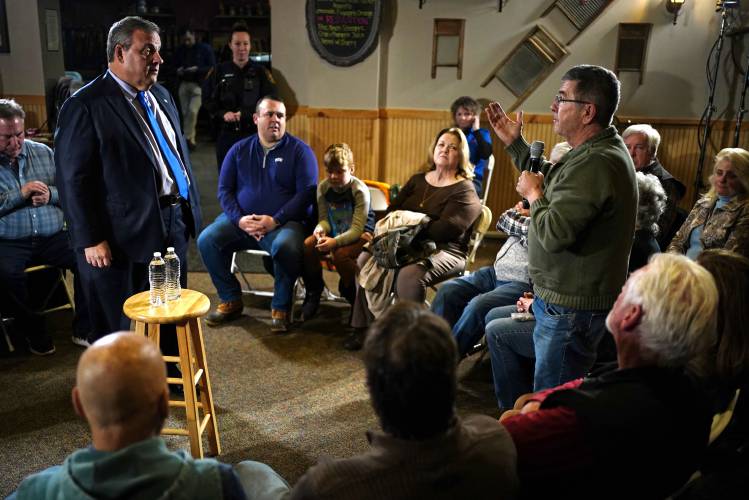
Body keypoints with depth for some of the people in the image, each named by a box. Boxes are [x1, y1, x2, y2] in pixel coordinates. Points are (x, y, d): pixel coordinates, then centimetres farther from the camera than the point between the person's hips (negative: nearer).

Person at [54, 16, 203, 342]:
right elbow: (73, 180, -14)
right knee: (120, 331, 8)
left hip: (173, 226, 8)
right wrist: (90, 241, -15)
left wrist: (190, 208, 15)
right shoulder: (85, 106, -12)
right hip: (124, 238, -7)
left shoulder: (160, 95, 13)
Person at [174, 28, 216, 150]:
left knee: (192, 111, -17)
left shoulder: (205, 48, 0)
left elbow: (212, 67, -3)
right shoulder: (180, 50, 11)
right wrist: (178, 71, -3)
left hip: (199, 84, -4)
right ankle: (190, 139, 15)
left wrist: (197, 69, -16)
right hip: (184, 84, 4)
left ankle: (188, 138, -8)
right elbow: (174, 66, 21)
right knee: (185, 113, 3)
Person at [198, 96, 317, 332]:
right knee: (206, 240, -20)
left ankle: (281, 308, -12)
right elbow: (224, 189, 9)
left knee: (287, 247, -36)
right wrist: (240, 219, -10)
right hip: (241, 220, 4)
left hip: (284, 222, -3)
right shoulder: (239, 150, 12)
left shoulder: (299, 150, 2)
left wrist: (275, 221, -17)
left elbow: (307, 192, -7)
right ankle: (230, 300, -1)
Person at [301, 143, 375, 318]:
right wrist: (320, 229, -26)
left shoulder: (360, 190, -21)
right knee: (307, 246, -21)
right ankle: (314, 291, 3)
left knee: (339, 254, -35)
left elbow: (357, 229, -24)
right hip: (334, 231, 6)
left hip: (361, 234, -5)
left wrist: (335, 242, -39)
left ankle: (352, 293, -4)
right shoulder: (323, 187, -5)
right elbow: (324, 219, 0)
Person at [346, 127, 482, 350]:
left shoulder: (464, 190, -2)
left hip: (445, 250, -6)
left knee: (409, 274, -36)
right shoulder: (418, 180, 20)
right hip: (410, 245, 7)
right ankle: (362, 327, -8)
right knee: (365, 259, -15)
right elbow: (392, 209, 15)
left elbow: (447, 229, -16)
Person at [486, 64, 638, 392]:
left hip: (571, 308, -11)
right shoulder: (600, 150, 10)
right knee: (558, 400, 23)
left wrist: (533, 194, -12)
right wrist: (514, 143, 23)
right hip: (569, 299, 11)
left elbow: (553, 234, -30)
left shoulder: (596, 164, -26)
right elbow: (551, 182, 25)